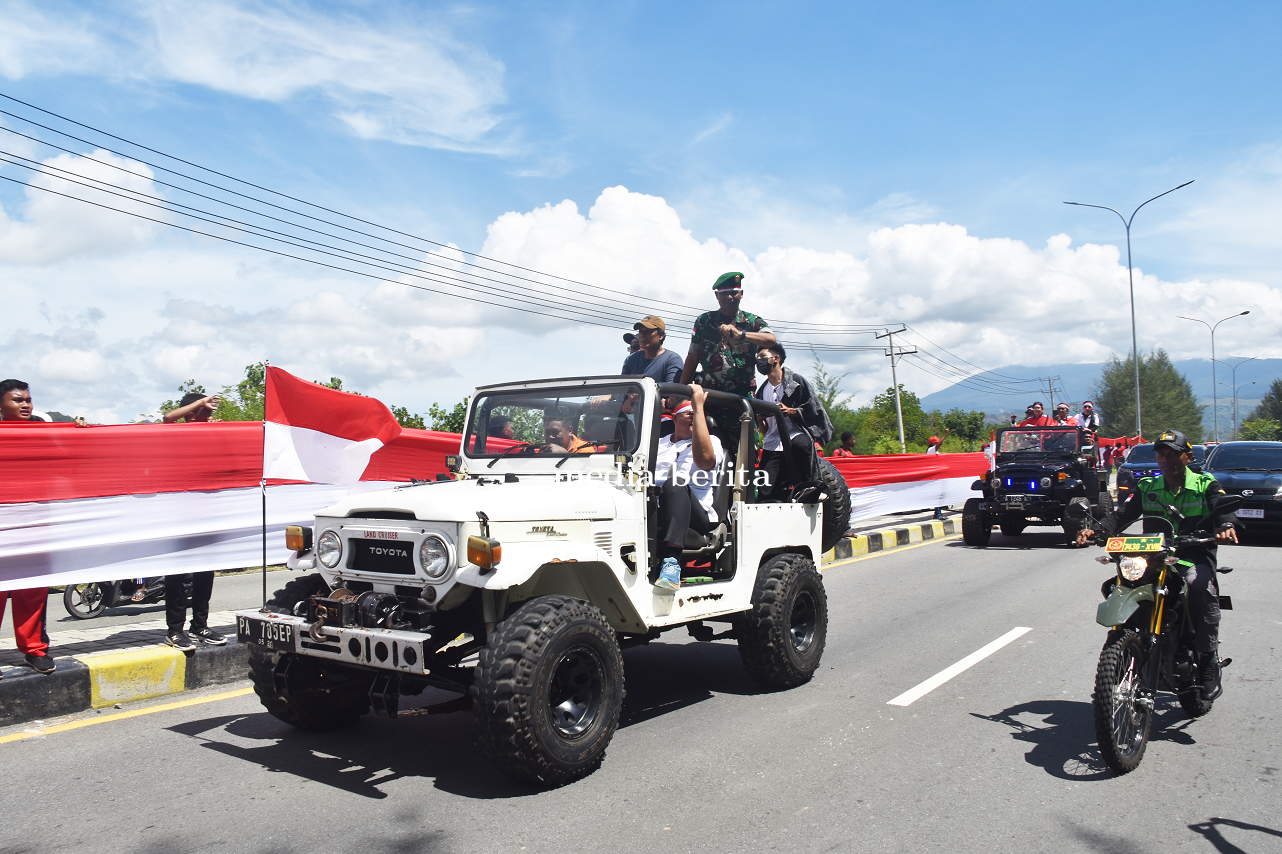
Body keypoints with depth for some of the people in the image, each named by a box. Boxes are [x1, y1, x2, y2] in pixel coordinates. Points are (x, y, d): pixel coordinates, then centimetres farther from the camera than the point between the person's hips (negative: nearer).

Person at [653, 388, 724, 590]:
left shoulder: (712, 441, 17)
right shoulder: (659, 443, 30)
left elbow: (704, 459, -8)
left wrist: (699, 407, -6)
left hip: (698, 517, -2)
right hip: (656, 514, 3)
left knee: (675, 484, -36)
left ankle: (671, 561, -46)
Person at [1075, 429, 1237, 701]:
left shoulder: (1206, 485, 8)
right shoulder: (1147, 487, 15)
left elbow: (1224, 509, -10)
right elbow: (1122, 514, 4)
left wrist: (1225, 525, -35)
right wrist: (1096, 529, -17)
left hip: (1195, 556, -2)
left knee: (1199, 584, -36)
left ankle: (1209, 659, -22)